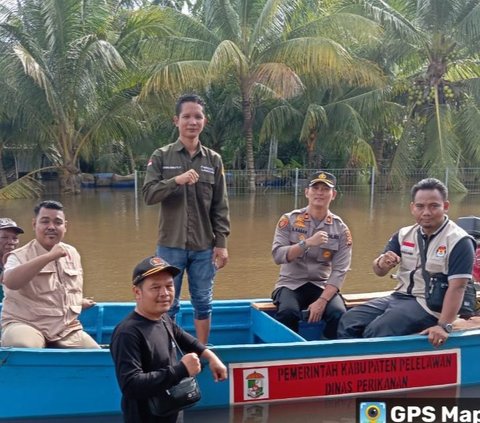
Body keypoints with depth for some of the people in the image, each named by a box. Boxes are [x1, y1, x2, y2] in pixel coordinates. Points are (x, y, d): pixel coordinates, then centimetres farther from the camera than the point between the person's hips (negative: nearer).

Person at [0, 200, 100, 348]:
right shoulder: (20, 256, -6)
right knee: (23, 350, -36)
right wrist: (49, 256, -32)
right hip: (26, 325, -5)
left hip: (67, 329, 5)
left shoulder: (73, 254, 12)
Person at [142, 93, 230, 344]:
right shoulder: (161, 157, 1)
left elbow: (220, 207, 4)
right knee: (168, 303, 8)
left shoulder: (214, 160, 4)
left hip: (204, 247, 2)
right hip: (170, 245, -1)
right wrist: (176, 181, -24)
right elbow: (148, 194, -9)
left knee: (203, 303, 11)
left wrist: (221, 243, 0)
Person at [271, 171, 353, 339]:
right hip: (291, 284, -1)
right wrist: (307, 243, -26)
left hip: (322, 285, 1)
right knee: (288, 313, -31)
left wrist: (322, 301, -20)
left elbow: (339, 271, -8)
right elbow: (278, 255, -13)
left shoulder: (341, 229, 0)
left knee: (339, 314, -26)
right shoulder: (289, 220, -2)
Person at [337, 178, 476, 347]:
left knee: (376, 331, -27)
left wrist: (444, 326, -28)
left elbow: (456, 287, -18)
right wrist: (382, 263, -19)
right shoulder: (404, 234, 7)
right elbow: (379, 272, 7)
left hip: (430, 306, -7)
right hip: (399, 297, 7)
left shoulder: (459, 241, -11)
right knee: (349, 321, -8)